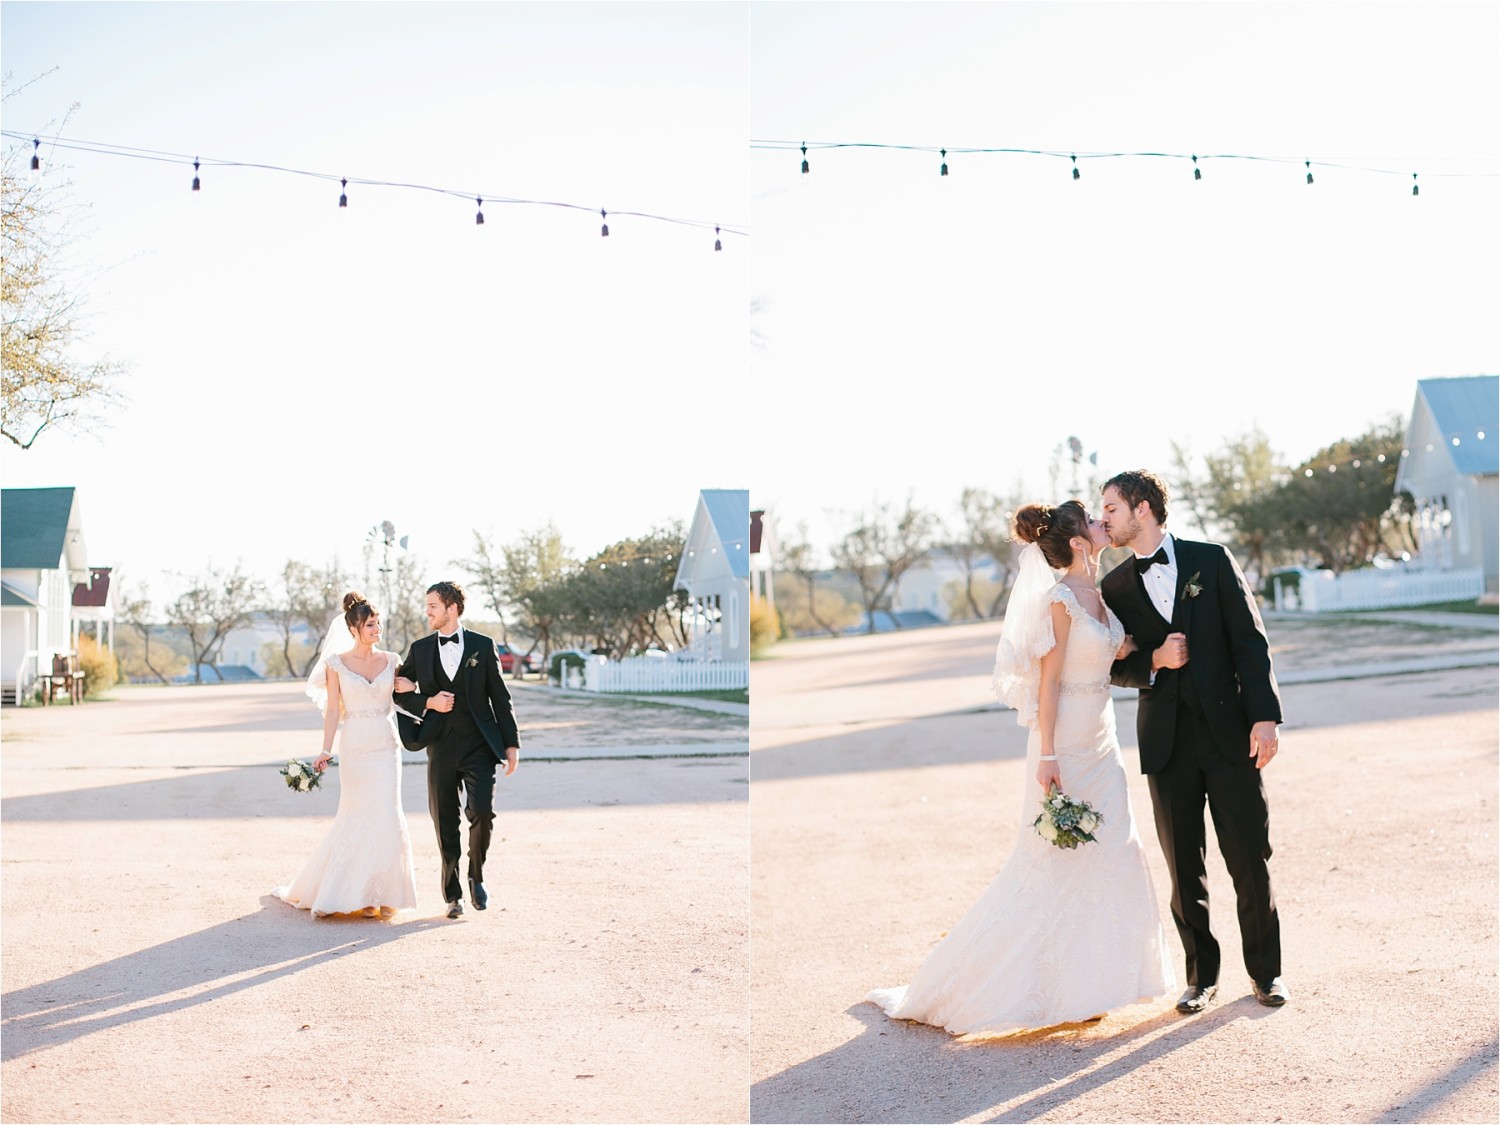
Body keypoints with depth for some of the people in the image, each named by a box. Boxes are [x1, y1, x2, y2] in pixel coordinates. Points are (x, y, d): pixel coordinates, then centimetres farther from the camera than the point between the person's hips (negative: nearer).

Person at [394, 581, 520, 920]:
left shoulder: (483, 646, 2)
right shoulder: (420, 649, 7)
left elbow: (500, 697, 4)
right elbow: (399, 691, 13)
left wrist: (511, 743, 1)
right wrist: (428, 702, -6)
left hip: (479, 746, -2)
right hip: (440, 748, 2)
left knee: (482, 812, -16)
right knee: (445, 825, 4)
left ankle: (476, 876, 8)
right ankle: (453, 894, 18)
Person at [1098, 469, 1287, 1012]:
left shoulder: (1211, 560, 2)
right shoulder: (1116, 587, 8)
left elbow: (1250, 640, -1)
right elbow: (1115, 667, 11)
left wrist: (1264, 716, -8)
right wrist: (1154, 661, -10)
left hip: (1229, 732, -2)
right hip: (1166, 741, 2)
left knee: (1250, 859, 3)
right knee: (1184, 868, 6)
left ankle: (1265, 971, 18)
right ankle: (1201, 973, 19)